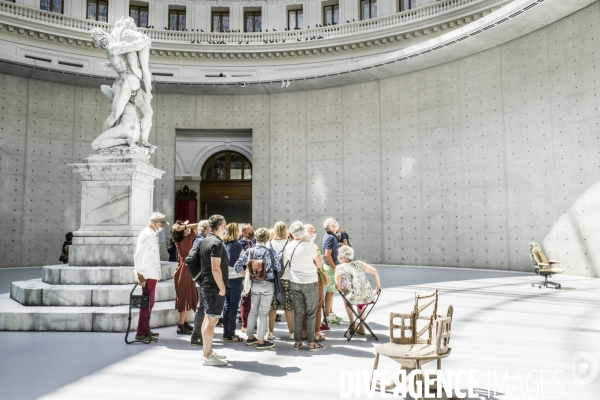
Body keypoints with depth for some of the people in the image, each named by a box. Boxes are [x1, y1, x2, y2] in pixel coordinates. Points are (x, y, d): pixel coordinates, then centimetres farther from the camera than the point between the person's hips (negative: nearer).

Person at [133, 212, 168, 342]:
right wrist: (140, 275, -21)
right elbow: (138, 255, -21)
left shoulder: (152, 234, 15)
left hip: (151, 274, 10)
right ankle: (141, 333, 0)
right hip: (148, 275, -10)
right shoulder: (147, 235, -15)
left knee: (149, 303, 16)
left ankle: (145, 329, 26)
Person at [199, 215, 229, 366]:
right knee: (212, 320, -5)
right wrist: (222, 288, -16)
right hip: (214, 287, -10)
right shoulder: (216, 243, -18)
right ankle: (207, 357, 1)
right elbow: (216, 269, -23)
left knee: (208, 318, 16)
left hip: (206, 285, 10)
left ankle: (207, 351, 26)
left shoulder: (206, 240, 12)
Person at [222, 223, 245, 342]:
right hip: (235, 278, -6)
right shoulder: (237, 245, -12)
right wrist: (243, 278, 0)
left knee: (227, 305, 13)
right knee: (234, 306, 0)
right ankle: (231, 334, 3)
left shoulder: (223, 244, 4)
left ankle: (225, 333, 19)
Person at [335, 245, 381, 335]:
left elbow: (338, 286, -11)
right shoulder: (358, 263, 15)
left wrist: (342, 290, 10)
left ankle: (352, 325, 39)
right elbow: (375, 271, 9)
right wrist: (378, 286, 19)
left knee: (346, 297, 33)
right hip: (369, 297, 4)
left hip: (354, 299, -4)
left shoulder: (339, 268, 4)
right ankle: (361, 328, 41)